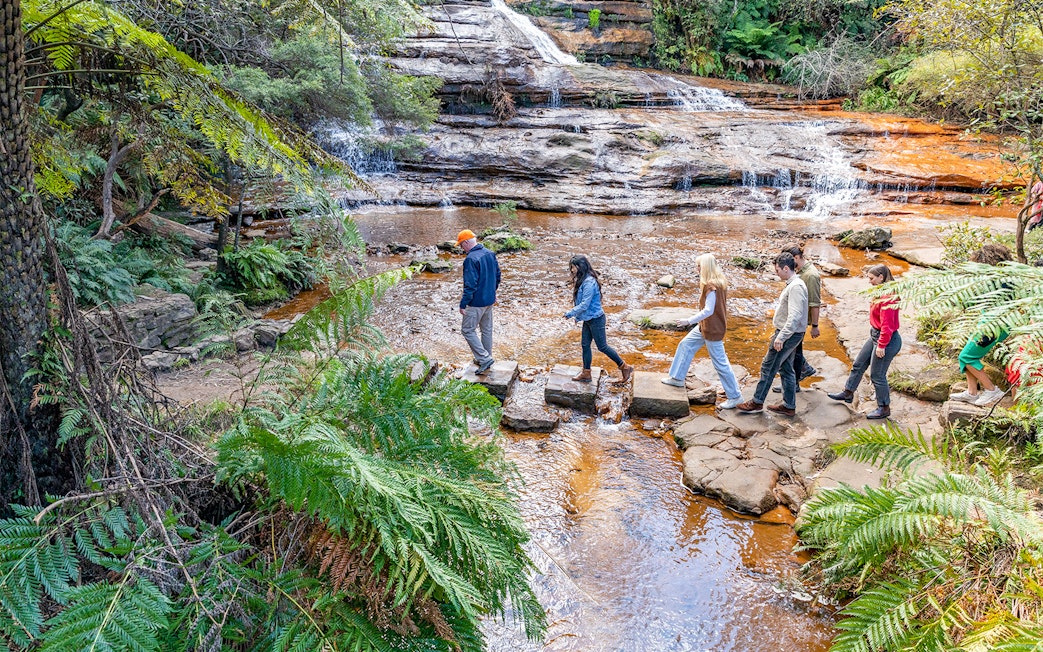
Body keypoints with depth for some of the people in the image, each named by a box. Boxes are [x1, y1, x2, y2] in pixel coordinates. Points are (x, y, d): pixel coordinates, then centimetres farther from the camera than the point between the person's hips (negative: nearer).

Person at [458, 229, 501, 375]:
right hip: (490, 300, 9)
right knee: (487, 330, 18)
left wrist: (463, 304, -17)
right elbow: (497, 275, 14)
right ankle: (486, 359, 30)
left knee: (467, 330, 3)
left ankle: (485, 359, -2)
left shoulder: (471, 259, -23)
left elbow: (470, 285, -24)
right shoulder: (490, 254, 4)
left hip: (477, 303, -9)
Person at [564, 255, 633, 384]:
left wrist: (570, 313, -20)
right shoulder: (581, 280, 6)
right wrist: (577, 316, 10)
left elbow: (584, 304, -26)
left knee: (602, 346, 1)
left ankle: (625, 368, 13)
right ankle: (586, 374, 23)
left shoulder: (589, 283, -25)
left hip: (596, 319, -10)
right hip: (588, 319, 10)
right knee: (585, 344, 13)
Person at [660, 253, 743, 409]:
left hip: (713, 330, -11)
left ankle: (735, 396, 9)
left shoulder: (711, 286, -25)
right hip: (705, 326, 11)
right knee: (685, 345, 20)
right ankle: (677, 378, 33)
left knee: (720, 363, -1)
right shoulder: (720, 281, 4)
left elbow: (708, 310, -28)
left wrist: (689, 321, -25)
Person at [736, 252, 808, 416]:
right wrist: (778, 334, 21)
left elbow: (794, 316, -29)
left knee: (768, 367, -1)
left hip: (789, 335, -10)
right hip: (787, 334, 10)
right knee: (786, 369, 15)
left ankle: (757, 402, 9)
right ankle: (789, 406, 22)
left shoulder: (796, 287, -21)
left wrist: (781, 337, -28)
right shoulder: (792, 284, 12)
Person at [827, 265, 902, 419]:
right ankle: (848, 393, 38)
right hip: (875, 335, 10)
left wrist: (881, 345, -22)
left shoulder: (888, 297, -25)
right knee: (858, 365, 21)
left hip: (887, 340, -10)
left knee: (877, 375, 2)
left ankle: (884, 408, 17)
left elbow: (887, 325, -25)